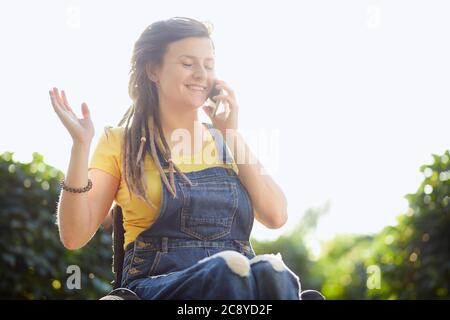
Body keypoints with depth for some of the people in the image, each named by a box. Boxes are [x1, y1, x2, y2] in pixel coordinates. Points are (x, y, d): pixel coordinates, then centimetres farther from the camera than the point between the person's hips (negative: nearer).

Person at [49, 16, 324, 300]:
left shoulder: (224, 143, 19)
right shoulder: (122, 142, 9)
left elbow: (276, 217, 5)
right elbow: (74, 236, 0)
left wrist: (232, 136, 4)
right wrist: (81, 146, -10)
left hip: (237, 276, 3)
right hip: (159, 285, -3)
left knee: (271, 274, -33)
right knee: (225, 270, -36)